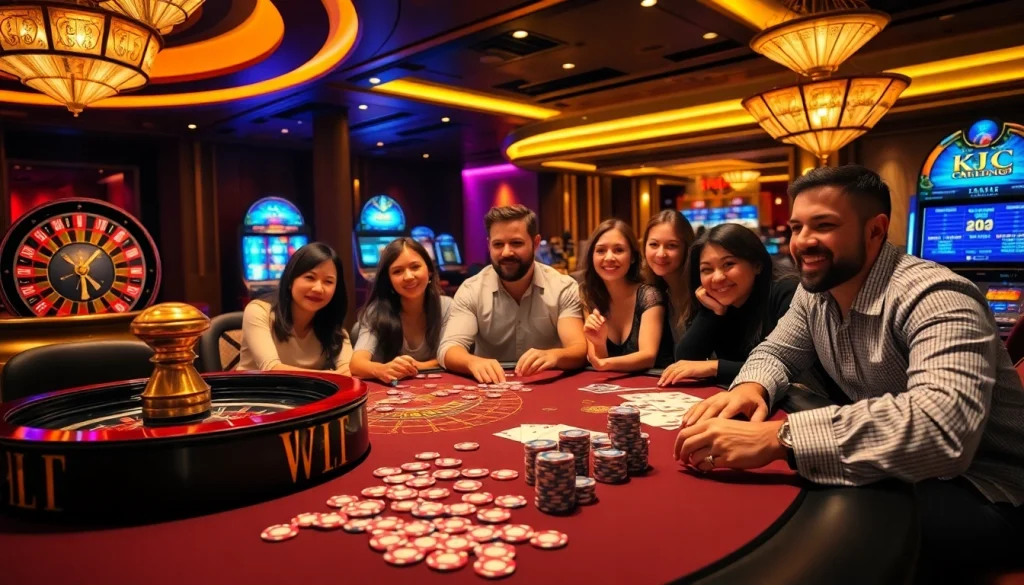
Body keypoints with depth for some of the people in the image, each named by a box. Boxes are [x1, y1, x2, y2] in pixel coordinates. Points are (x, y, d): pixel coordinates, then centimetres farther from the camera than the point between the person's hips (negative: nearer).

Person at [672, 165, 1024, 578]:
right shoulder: (815, 292, 0)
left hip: (981, 489, -7)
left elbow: (942, 425, -42)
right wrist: (751, 388, -15)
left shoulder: (934, 297, -26)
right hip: (902, 472, 7)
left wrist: (776, 437, -47)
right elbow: (776, 351, 12)